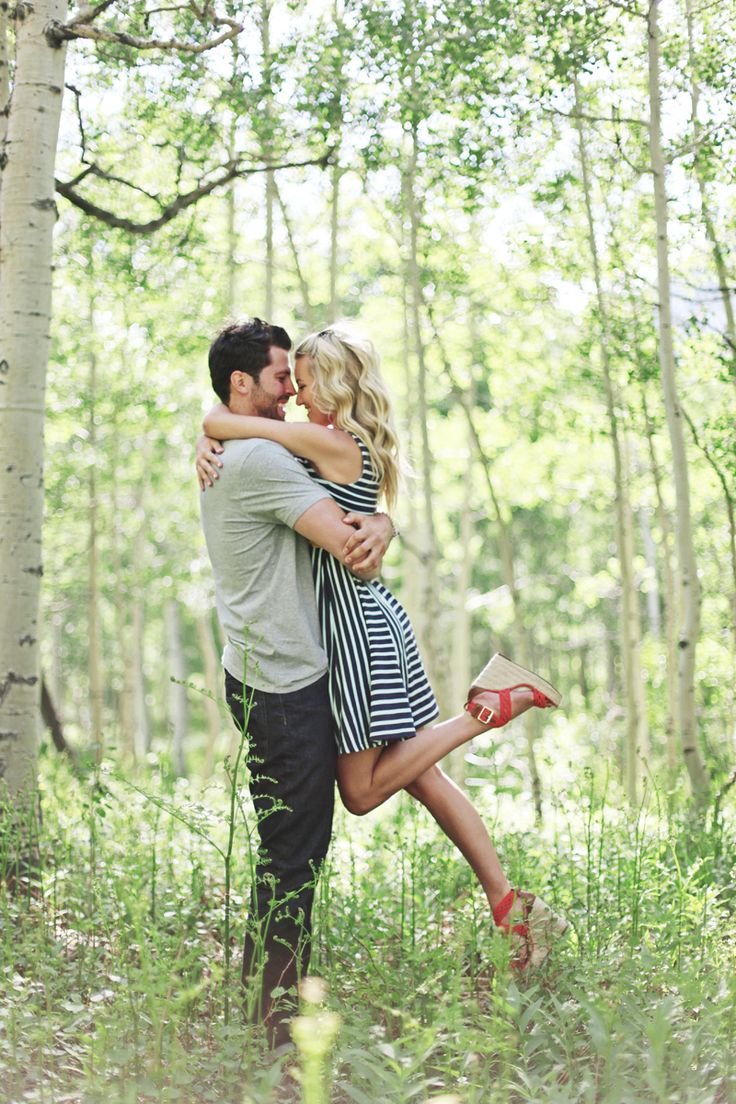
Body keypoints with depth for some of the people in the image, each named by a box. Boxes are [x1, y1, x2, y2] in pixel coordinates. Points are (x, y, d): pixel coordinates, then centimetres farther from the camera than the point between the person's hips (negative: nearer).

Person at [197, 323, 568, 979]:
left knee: (363, 792, -1)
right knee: (420, 776, 10)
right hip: (369, 616, 10)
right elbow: (221, 429, 17)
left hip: (356, 625, -10)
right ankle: (510, 905, 10)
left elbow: (220, 420, -16)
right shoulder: (351, 449, 12)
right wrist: (210, 450, -3)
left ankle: (488, 708, -3)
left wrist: (218, 426, 6)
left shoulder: (332, 444, -16)